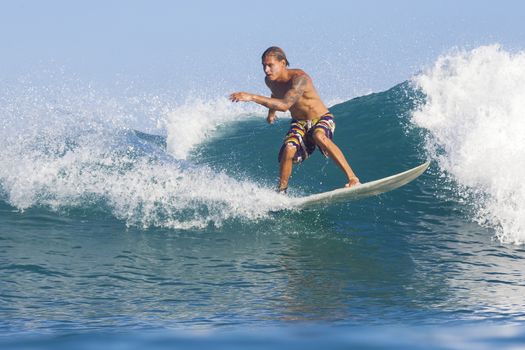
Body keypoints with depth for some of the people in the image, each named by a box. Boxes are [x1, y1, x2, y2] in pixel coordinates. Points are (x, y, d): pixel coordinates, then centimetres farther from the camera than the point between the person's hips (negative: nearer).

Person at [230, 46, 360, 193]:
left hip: (321, 120, -5)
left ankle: (352, 178, -37)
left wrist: (253, 97, -47)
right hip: (299, 124, 6)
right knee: (288, 149, -25)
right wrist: (271, 112, 37)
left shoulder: (299, 78, -30)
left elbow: (284, 105, -43)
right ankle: (281, 191, -9)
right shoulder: (270, 81, -5)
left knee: (319, 136, -39)